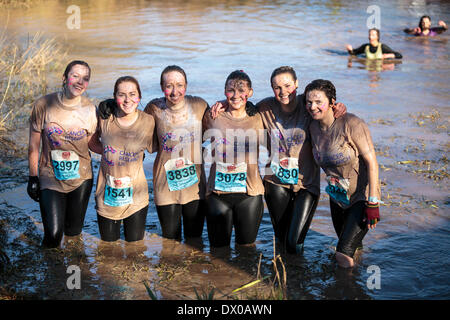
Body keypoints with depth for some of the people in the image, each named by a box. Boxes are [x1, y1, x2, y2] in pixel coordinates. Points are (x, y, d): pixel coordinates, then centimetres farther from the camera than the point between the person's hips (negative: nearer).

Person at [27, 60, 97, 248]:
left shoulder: (89, 109, -8)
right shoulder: (43, 105, -13)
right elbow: (33, 146, -3)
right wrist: (33, 177, 0)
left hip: (81, 177, 2)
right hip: (51, 178, -2)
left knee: (73, 231, 11)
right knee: (53, 236, -9)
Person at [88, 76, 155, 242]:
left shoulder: (148, 121, -11)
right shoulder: (105, 118, -9)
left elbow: (152, 147, 3)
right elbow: (92, 142, 8)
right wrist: (108, 151, -7)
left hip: (136, 197, -1)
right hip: (108, 195, 1)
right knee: (108, 243, 16)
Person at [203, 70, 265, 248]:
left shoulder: (257, 119, 1)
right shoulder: (213, 117, 0)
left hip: (249, 193, 0)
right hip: (218, 191, 0)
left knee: (246, 244, 11)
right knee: (218, 246, 7)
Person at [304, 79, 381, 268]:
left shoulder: (351, 124, -21)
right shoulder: (314, 127, -2)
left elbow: (371, 162, -22)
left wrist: (373, 203, -24)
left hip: (361, 197, -7)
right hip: (337, 197, 7)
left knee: (344, 253, -17)